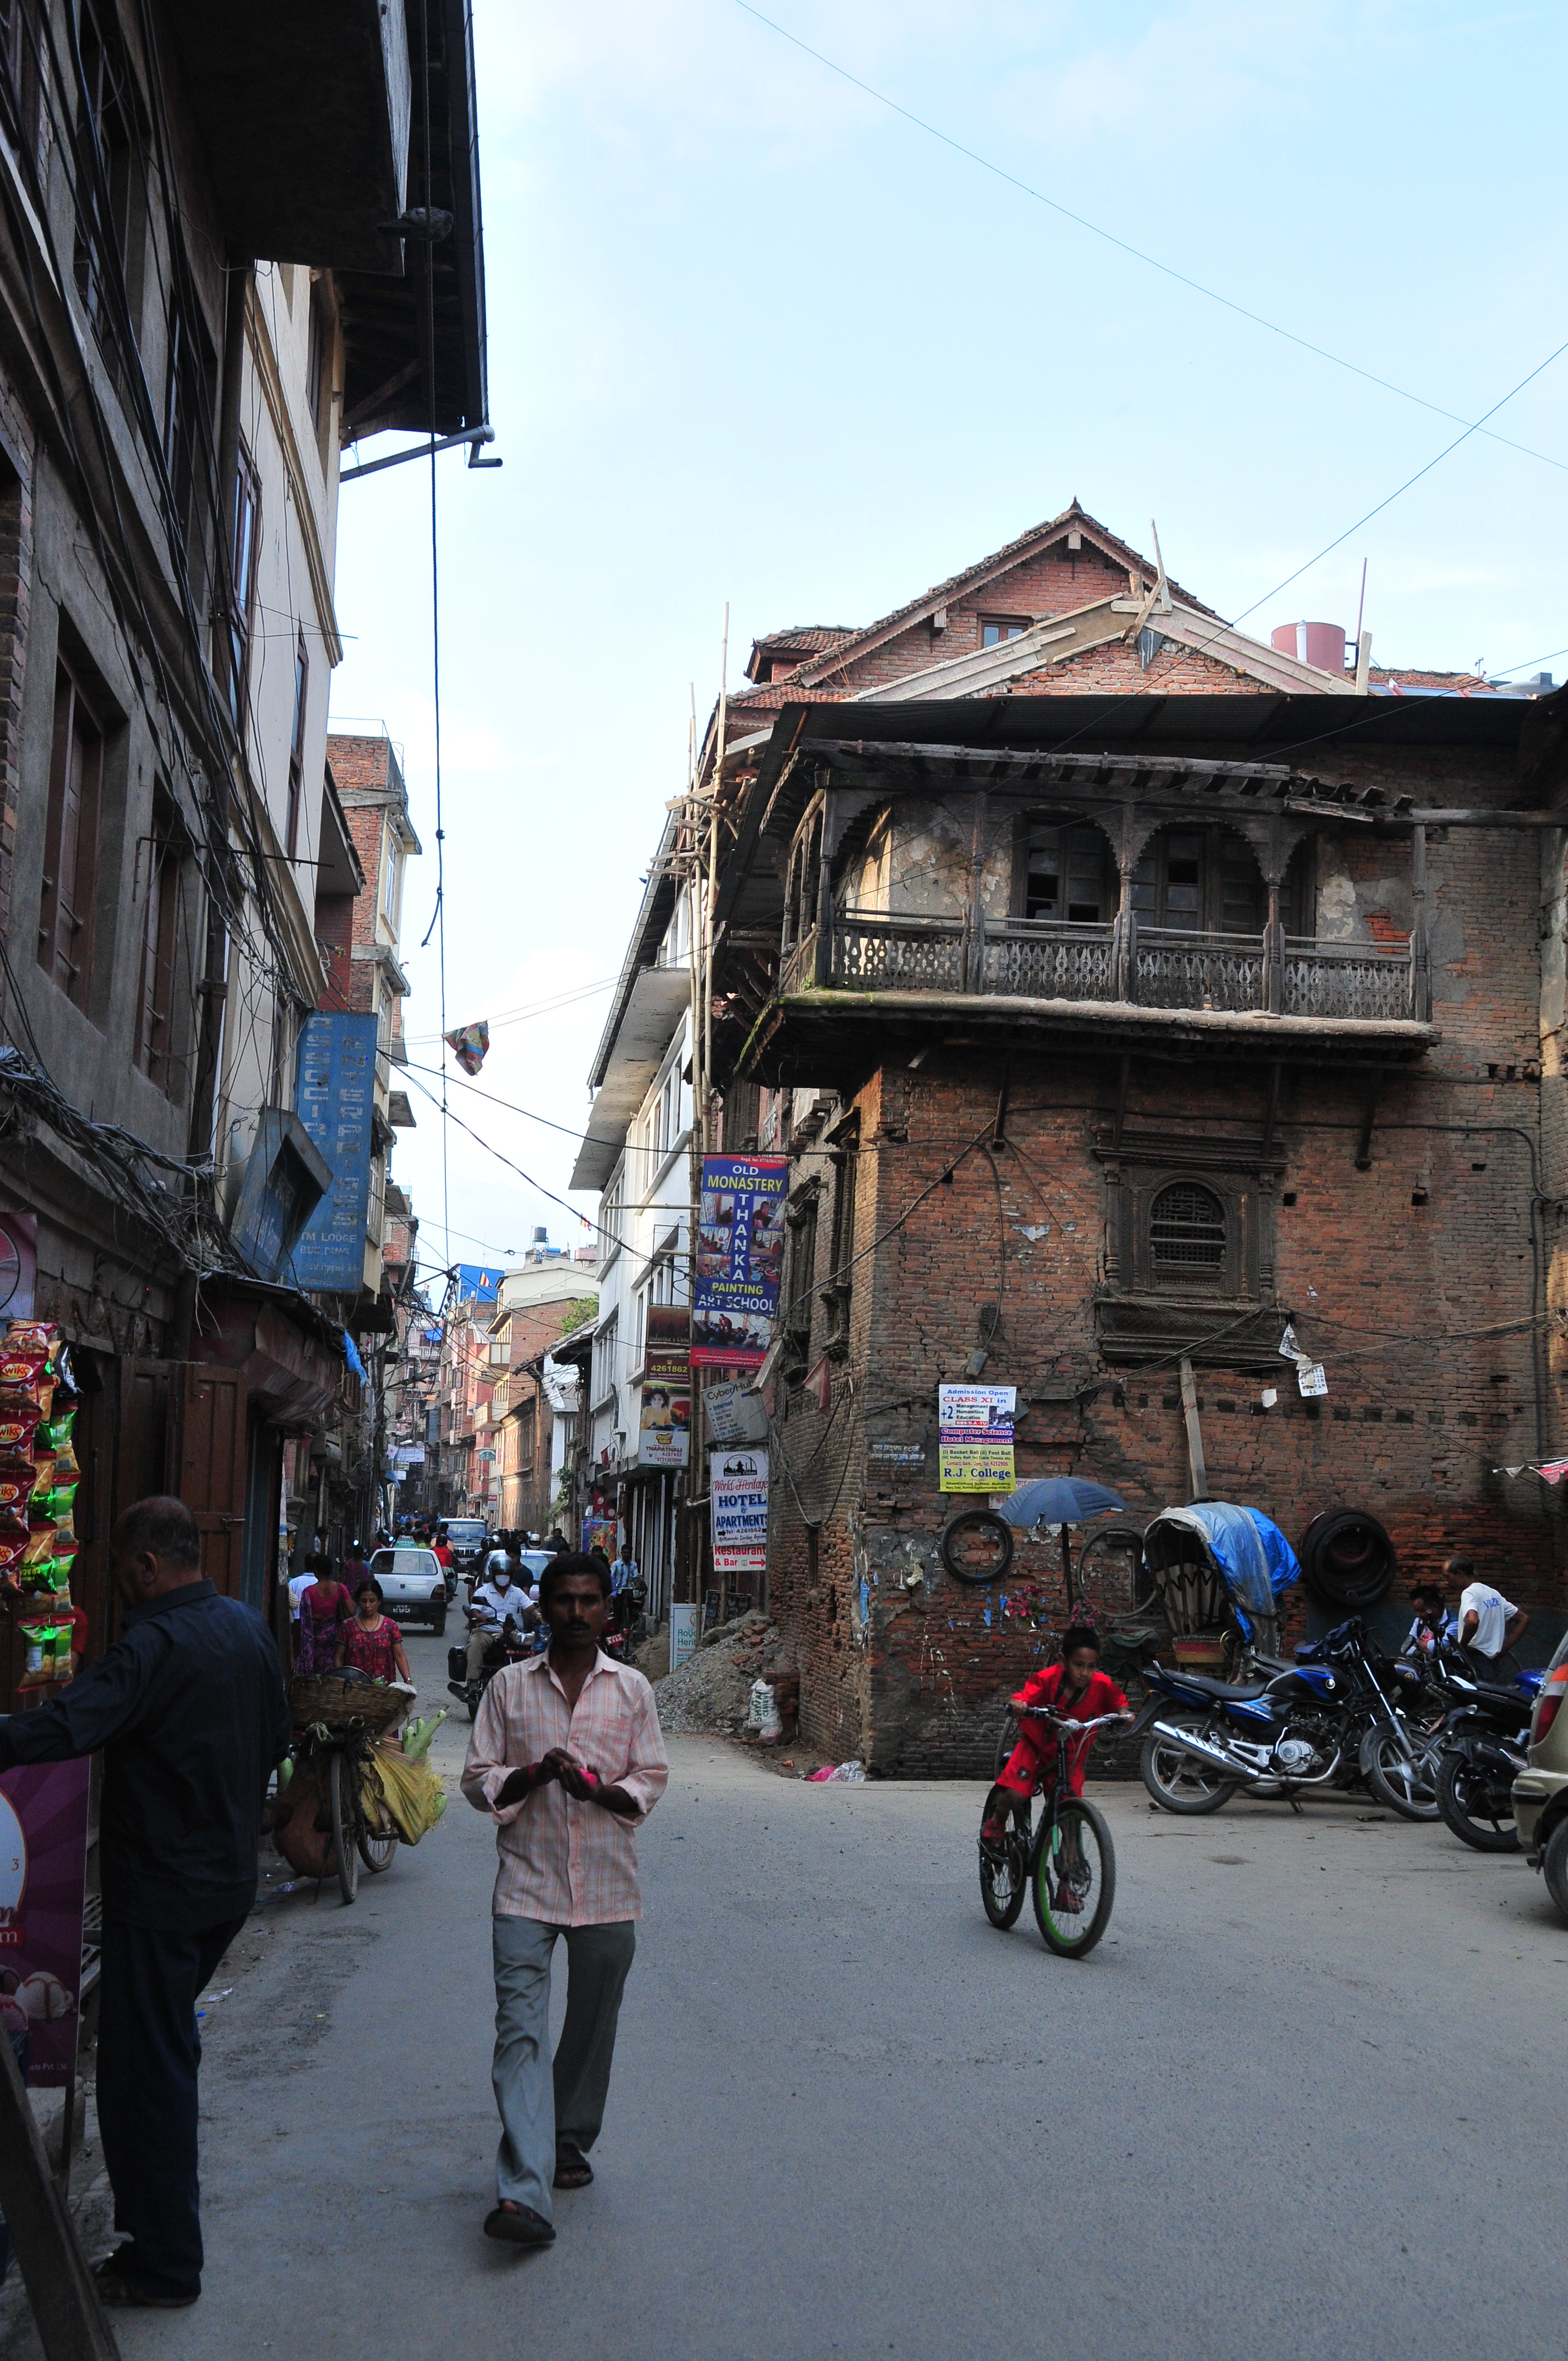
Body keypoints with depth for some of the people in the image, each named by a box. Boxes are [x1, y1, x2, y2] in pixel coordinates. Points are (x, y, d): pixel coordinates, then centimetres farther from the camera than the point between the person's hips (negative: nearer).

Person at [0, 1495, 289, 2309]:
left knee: (147, 2068, 3)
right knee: (168, 2050, 24)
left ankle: (163, 2264, 12)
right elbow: (275, 1738, 15)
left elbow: (65, 1726, -36)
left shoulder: (156, 1646, -23)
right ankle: (158, 2208, 38)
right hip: (230, 1878, 9)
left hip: (161, 1890, -9)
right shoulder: (248, 1627, 5)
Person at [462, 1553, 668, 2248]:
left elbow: (652, 1781, 4)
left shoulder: (632, 1690, 5)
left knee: (592, 2027, 12)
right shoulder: (509, 1686, 4)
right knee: (520, 2029, -12)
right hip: (527, 1883, -1)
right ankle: (524, 2193, -18)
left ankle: (569, 2141, 36)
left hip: (607, 1886, 2)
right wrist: (533, 1775, -15)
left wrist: (601, 1788, -15)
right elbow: (478, 1780, 4)